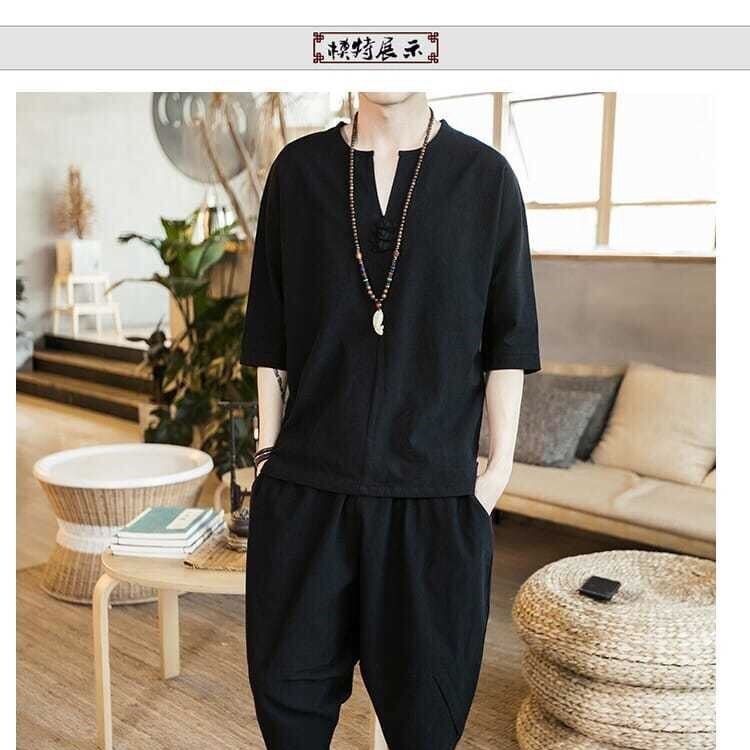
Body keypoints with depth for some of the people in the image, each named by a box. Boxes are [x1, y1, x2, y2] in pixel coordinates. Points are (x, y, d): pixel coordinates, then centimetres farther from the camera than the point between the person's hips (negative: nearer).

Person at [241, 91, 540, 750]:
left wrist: (501, 462, -1)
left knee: (426, 692, 11)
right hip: (306, 478, 2)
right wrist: (269, 448, 5)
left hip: (436, 483, -1)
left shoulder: (485, 176, 0)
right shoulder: (298, 168, 4)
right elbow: (270, 330, 7)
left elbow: (508, 339, 2)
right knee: (288, 677, 12)